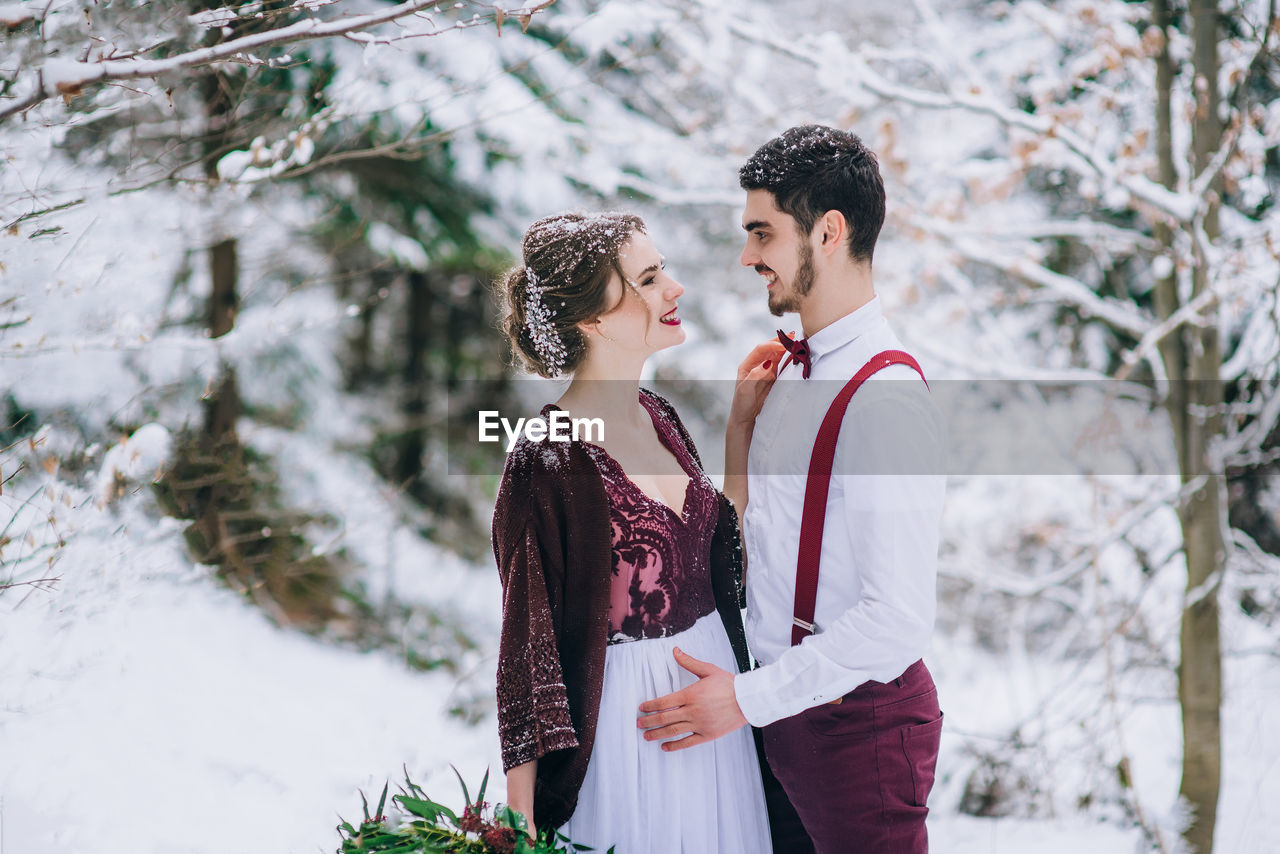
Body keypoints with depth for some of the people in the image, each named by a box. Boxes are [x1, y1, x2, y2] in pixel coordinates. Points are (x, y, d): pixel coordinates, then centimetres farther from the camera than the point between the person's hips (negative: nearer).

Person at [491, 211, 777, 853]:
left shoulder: (658, 416, 3)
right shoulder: (547, 461, -19)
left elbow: (715, 547, 9)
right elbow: (528, 641, -16)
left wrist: (743, 423, 4)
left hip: (711, 694, 7)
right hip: (621, 721, -7)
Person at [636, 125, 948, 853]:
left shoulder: (887, 397, -21)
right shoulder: (797, 369, 9)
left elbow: (899, 619, -25)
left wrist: (749, 698, -21)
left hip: (860, 719, -9)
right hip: (788, 708, 9)